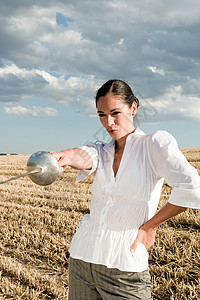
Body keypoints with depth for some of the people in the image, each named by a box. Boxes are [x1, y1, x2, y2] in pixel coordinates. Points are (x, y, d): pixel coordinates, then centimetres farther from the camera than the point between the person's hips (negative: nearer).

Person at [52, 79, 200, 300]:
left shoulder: (155, 143, -6)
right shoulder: (101, 151, 9)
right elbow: (85, 157, -16)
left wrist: (149, 226, -11)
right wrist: (66, 156, -39)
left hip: (125, 264, -4)